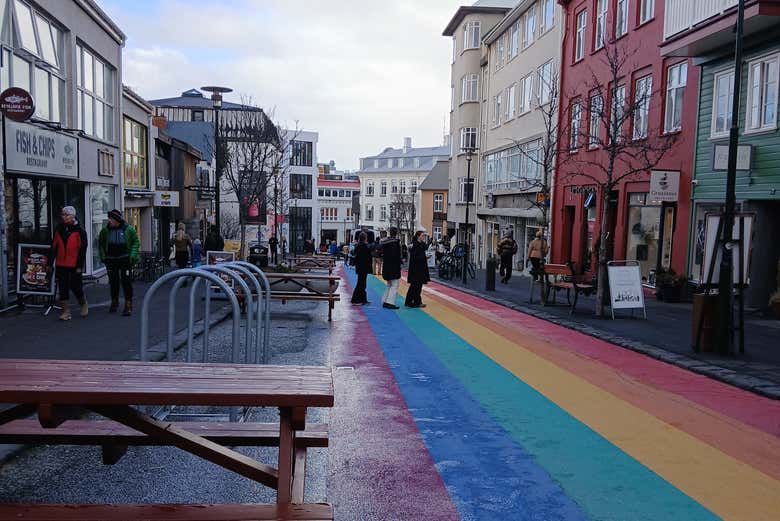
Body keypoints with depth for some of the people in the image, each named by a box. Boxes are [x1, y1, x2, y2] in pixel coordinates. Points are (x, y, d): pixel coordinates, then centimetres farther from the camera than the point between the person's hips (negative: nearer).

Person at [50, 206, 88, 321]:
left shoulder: (79, 231, -6)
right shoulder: (58, 229, 8)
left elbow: (82, 249, -7)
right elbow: (54, 247, 12)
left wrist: (80, 266, -11)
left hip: (74, 265, -4)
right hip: (61, 265, 4)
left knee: (75, 286, 2)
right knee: (63, 288, 3)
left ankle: (83, 304, 29)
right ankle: (66, 311, 9)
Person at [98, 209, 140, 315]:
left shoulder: (128, 229, -5)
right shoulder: (105, 230, 1)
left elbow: (135, 241, 4)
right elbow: (100, 244, 14)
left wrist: (132, 254, -7)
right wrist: (103, 256, 4)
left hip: (125, 259, -3)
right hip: (111, 260, 3)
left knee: (126, 282, -4)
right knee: (113, 282, 11)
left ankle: (128, 305, 1)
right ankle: (114, 302, 28)